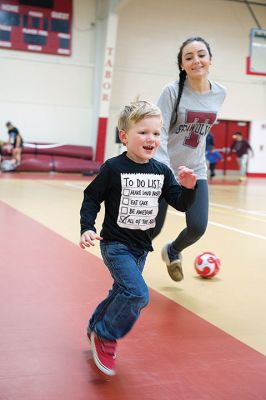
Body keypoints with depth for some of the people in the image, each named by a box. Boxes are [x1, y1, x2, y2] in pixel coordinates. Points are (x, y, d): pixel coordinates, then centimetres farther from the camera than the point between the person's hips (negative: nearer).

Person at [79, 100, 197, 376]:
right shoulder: (113, 168, -14)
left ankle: (96, 328, 45)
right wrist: (87, 229, -19)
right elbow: (91, 199, -7)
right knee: (137, 294, -19)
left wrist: (189, 188, -18)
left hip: (141, 247, 6)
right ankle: (105, 336, 4)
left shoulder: (162, 171, 0)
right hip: (115, 244, -6)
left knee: (123, 293, 20)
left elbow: (181, 204, 1)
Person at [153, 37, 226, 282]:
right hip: (164, 169, -4)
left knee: (198, 227, -6)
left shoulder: (220, 94, -1)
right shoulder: (173, 91, -16)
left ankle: (173, 251, 30)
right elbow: (160, 132, -21)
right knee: (152, 228, 1)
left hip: (196, 171, 4)